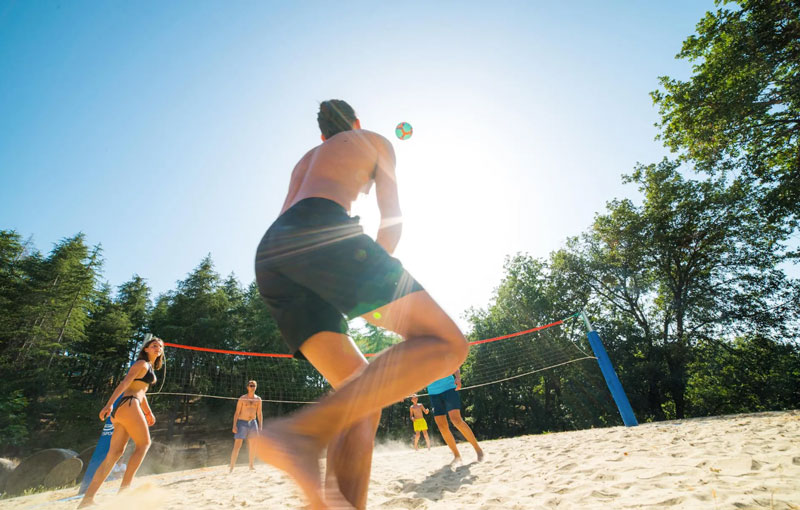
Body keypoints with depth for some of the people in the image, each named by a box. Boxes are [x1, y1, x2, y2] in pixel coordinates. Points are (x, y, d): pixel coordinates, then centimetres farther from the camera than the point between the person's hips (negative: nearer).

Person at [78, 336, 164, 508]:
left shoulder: (149, 368, 26)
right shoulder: (142, 364, -3)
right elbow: (125, 383, -15)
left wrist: (148, 412, 31)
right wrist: (109, 403, -26)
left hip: (120, 410, 9)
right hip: (128, 405, -9)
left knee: (114, 453, 5)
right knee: (143, 444, -4)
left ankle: (88, 497, 5)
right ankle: (125, 486, -5)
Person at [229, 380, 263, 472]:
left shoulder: (258, 399, 5)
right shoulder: (242, 398, -5)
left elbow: (259, 414, 8)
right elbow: (237, 413, -5)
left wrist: (260, 426, 4)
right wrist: (234, 425, -14)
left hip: (253, 423, 4)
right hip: (242, 423, -4)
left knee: (253, 446, 7)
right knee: (237, 446, -8)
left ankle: (251, 466, 21)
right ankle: (231, 468, 0)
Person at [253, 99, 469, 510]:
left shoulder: (305, 159, 40)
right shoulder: (373, 141, 25)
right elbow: (392, 220, 12)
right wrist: (375, 283, 19)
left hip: (269, 254, 8)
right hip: (319, 231, -7)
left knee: (364, 398, 6)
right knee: (445, 342, -14)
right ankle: (303, 432, -29)